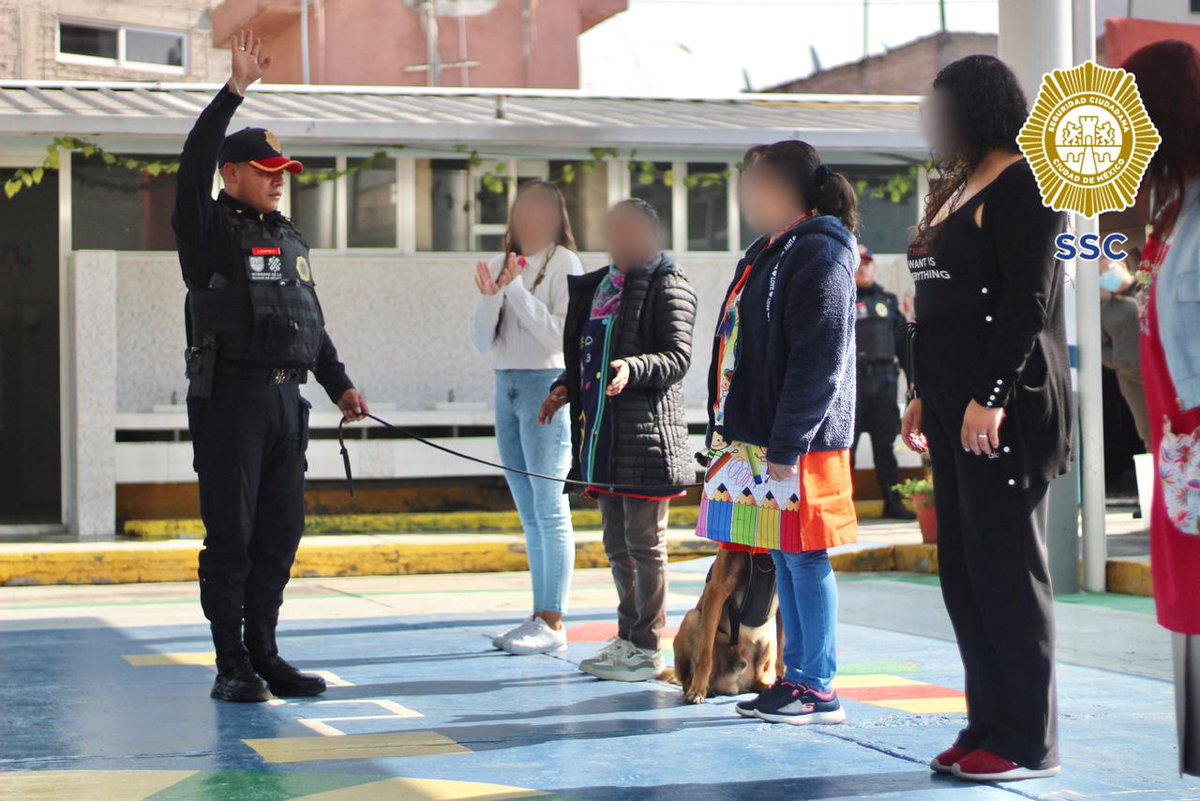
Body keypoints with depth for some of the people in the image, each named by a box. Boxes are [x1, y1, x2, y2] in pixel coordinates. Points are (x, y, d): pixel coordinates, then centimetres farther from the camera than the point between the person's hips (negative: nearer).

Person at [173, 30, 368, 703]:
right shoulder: (210, 231, -1)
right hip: (230, 400, -7)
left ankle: (264, 654, 16)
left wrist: (340, 384, 19)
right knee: (231, 536, -3)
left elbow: (313, 322, 25)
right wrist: (235, 91, -22)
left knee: (281, 534, 8)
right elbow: (194, 168, -18)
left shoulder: (292, 240, 19)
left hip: (287, 401, 7)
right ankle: (232, 666, 2)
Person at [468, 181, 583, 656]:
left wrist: (516, 290, -17)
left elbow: (560, 335, -13)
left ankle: (553, 622, -4)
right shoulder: (500, 266, 12)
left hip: (547, 386, -7)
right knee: (529, 513, 10)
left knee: (549, 509, -6)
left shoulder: (563, 264, -4)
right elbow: (480, 342, 10)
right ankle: (539, 615, 15)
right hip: (506, 387, 7)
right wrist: (490, 297, -7)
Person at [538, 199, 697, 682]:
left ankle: (647, 648, 5)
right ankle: (627, 637, 26)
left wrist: (633, 368, -30)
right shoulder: (599, 285, 18)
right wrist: (566, 388, 9)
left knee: (644, 542, -2)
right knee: (616, 543, 15)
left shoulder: (668, 286, -7)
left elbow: (678, 357, -15)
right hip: (602, 433, 9)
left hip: (647, 433, -8)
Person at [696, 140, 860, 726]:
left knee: (805, 561, -3)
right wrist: (728, 430, 18)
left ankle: (819, 691, 4)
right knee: (783, 561, 12)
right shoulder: (766, 253, 17)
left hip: (797, 443, -9)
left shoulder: (818, 255, -12)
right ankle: (796, 678, 20)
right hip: (756, 436, 9)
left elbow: (819, 362, -19)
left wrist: (786, 446, -21)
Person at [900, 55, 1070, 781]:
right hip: (955, 406, 9)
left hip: (1002, 409, -9)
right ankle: (989, 726, 16)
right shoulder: (959, 189, 19)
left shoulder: (1025, 183, -8)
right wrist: (927, 396, 18)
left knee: (1006, 570, -5)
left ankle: (1028, 742, 1)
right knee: (964, 572, 9)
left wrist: (991, 397, -22)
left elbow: (1028, 303, -16)